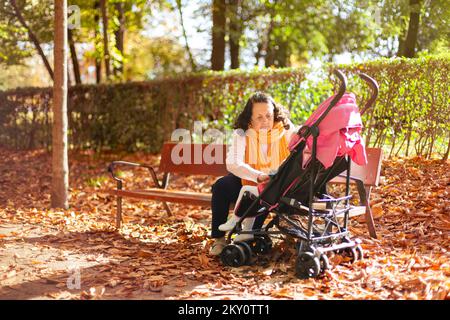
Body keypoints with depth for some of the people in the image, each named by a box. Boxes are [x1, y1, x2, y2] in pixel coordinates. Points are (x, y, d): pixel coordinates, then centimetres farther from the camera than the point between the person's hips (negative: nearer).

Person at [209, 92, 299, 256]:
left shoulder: (285, 130, -14)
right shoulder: (242, 133, -16)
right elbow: (232, 163, -31)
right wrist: (259, 176, -48)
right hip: (247, 180, 1)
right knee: (221, 187, -23)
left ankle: (251, 231, -7)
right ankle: (218, 238, -10)